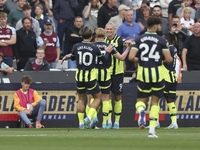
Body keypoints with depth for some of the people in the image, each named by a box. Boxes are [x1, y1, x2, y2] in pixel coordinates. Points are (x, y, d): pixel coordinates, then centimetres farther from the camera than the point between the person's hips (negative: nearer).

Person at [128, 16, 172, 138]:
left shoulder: (139, 40, 1)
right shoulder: (162, 40, -4)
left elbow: (131, 57, -8)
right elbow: (169, 59, -9)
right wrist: (166, 60, 15)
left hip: (143, 73, 1)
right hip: (157, 73, -1)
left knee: (141, 100, 14)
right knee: (155, 102, 10)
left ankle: (141, 111, -24)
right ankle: (152, 130, 2)